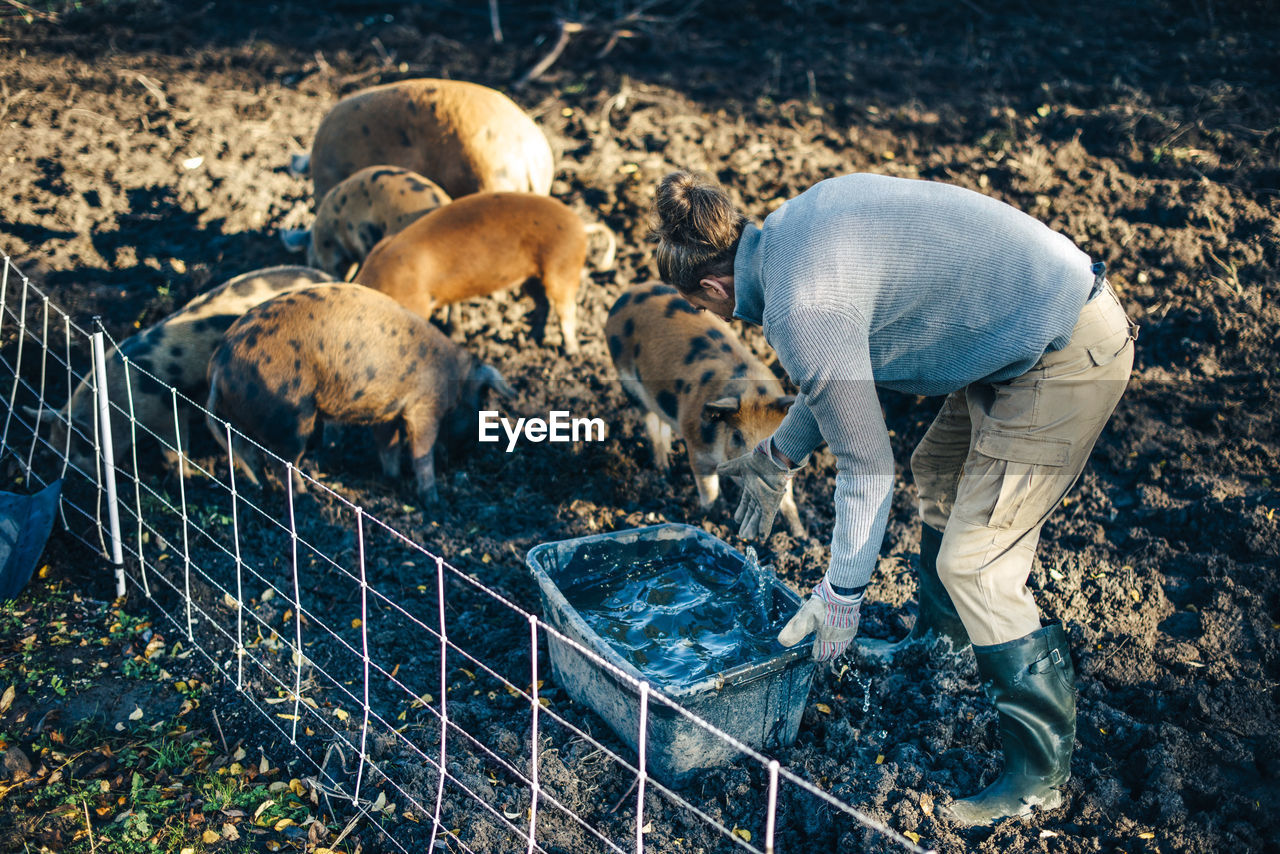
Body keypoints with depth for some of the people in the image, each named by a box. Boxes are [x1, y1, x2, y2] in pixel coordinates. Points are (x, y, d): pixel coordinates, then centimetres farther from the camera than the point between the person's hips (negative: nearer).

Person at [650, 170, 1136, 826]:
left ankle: (1040, 771, 10)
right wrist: (780, 455, 26)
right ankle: (938, 644, 46)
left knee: (974, 563, -6)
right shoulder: (795, 221, 6)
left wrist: (840, 594, -4)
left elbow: (867, 465, -15)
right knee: (939, 474, 25)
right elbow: (846, 367, 19)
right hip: (1069, 297, 11)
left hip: (1067, 362, -10)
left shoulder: (802, 310, -22)